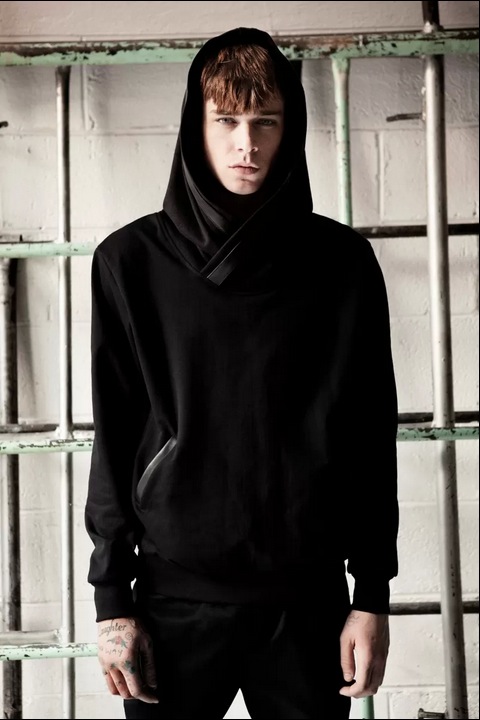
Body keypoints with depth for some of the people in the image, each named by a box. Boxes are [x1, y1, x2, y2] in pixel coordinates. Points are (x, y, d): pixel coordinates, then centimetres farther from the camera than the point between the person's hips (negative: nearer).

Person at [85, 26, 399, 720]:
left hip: (309, 594, 1)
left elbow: (372, 435, 4)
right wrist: (111, 596, -1)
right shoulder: (132, 261, 1)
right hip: (176, 592, 0)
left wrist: (374, 594, 1)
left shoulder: (341, 261, 2)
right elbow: (113, 438, 2)